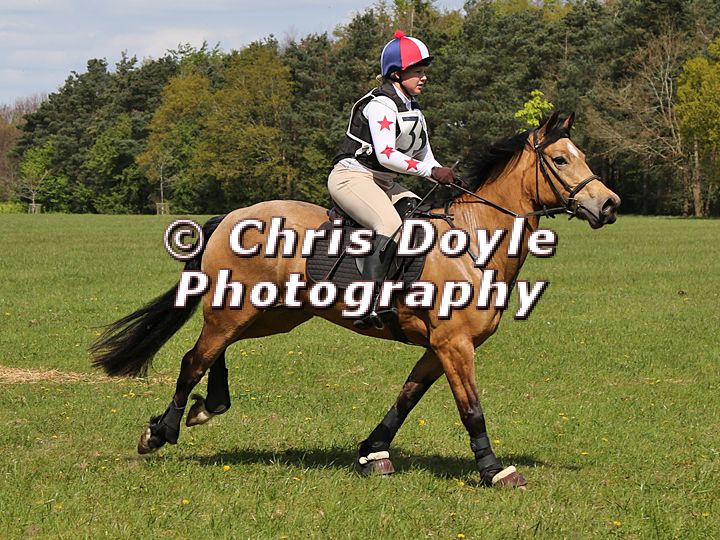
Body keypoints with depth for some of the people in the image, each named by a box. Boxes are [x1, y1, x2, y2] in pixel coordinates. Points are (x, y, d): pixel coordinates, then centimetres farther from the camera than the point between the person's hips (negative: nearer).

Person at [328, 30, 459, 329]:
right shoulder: (380, 105, -14)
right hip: (352, 176, -10)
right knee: (390, 224, -34)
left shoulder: (414, 111, 16)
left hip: (384, 183, 10)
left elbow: (425, 157, 18)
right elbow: (386, 155, -24)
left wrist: (446, 178, 0)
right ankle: (369, 303, -42)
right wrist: (431, 171, -24)